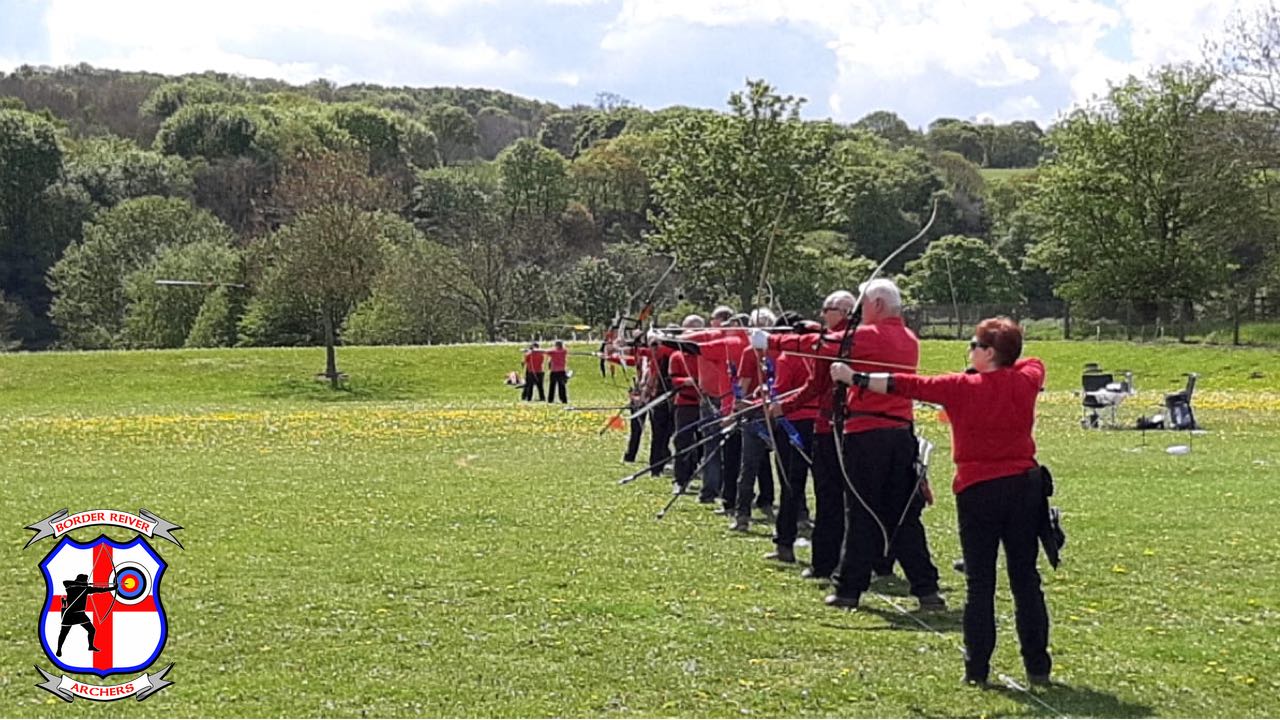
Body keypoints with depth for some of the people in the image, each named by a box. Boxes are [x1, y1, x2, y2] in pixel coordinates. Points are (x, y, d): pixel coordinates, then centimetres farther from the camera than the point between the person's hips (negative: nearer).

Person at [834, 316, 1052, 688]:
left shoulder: (963, 388, -9)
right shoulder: (1026, 381, 1)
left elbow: (905, 385, -5)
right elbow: (1033, 362, 26)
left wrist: (853, 377, 2)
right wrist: (1004, 363, 22)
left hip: (979, 490, -3)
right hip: (1025, 485, 4)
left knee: (980, 583, 3)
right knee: (1026, 580, 9)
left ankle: (977, 668, 5)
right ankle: (1038, 667, 12)